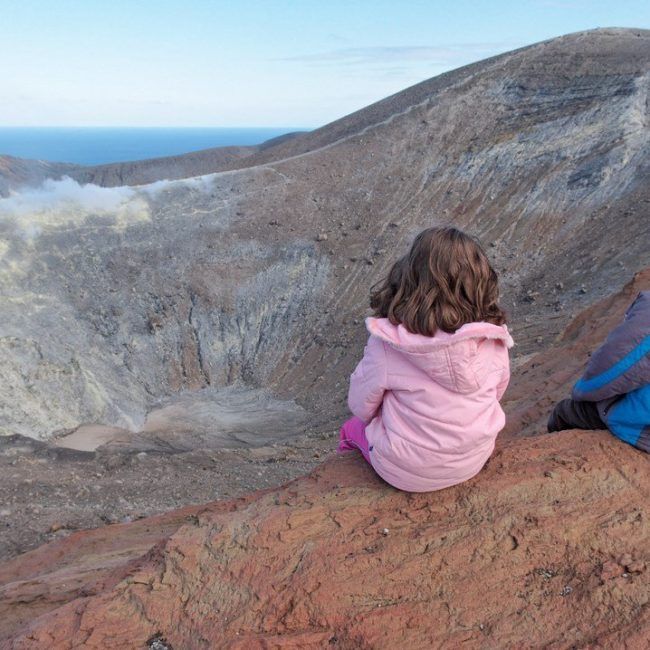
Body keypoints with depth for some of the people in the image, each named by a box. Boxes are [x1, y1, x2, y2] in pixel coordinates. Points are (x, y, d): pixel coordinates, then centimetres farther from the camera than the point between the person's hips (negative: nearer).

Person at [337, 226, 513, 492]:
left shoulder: (388, 344, -29)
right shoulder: (493, 337, -18)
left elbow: (361, 406, -13)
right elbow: (498, 389, 1)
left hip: (407, 474, -3)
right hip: (476, 460, 4)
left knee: (355, 426, 26)